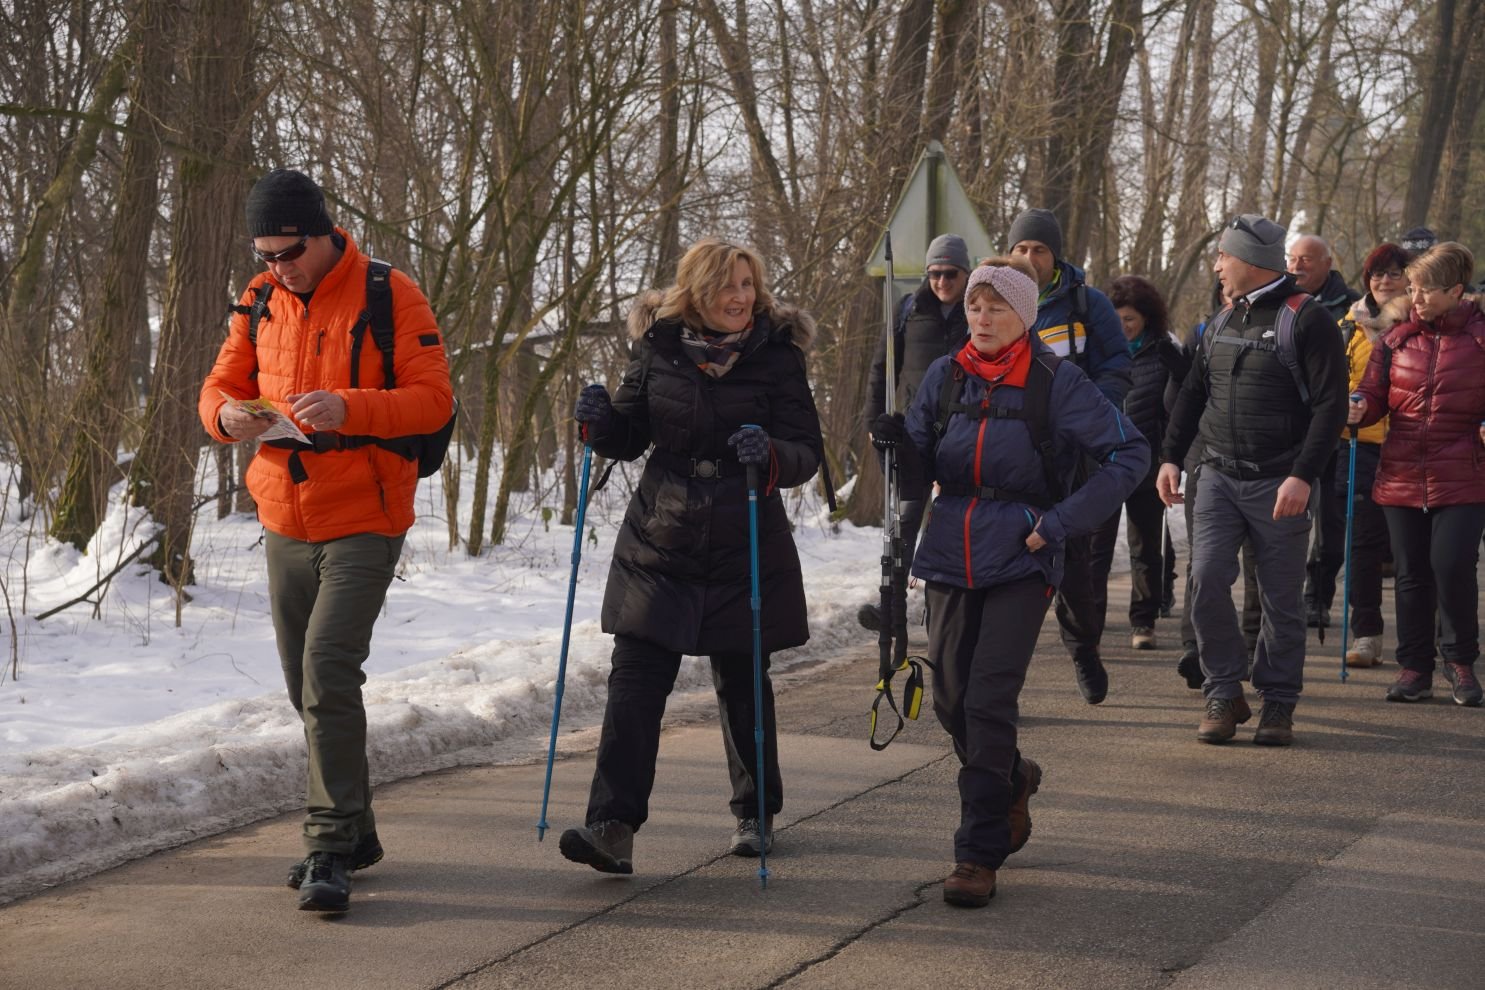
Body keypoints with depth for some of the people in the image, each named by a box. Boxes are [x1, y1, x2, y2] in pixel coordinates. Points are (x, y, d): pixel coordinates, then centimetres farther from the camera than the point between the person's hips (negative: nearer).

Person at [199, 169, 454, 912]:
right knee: (307, 684, 12)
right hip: (285, 522, 6)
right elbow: (220, 385, 11)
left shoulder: (390, 297, -10)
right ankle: (352, 832, 27)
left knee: (328, 670, -18)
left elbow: (434, 399, -14)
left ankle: (331, 847, -13)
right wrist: (227, 415, -14)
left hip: (363, 523, -6)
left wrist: (348, 410, -29)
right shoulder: (260, 302, 8)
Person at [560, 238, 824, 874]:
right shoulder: (659, 346, 2)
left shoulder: (776, 356, -4)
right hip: (658, 546, 1)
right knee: (634, 683, -9)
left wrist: (770, 454, -29)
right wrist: (601, 421, -11)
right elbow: (629, 437, 11)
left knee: (742, 685, 11)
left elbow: (807, 453, -8)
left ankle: (756, 815, 30)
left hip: (745, 548, -1)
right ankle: (613, 827, -13)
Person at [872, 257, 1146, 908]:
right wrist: (901, 443, -13)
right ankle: (1012, 781, 40)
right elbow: (924, 469, 10)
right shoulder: (946, 376, 6)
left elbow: (1129, 453, -7)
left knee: (989, 701, -11)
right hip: (950, 558, 5)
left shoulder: (1055, 381, -7)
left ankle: (979, 854, -3)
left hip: (1020, 564, -5)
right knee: (951, 701, 9)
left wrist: (1061, 523, -13)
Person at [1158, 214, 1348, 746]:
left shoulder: (1306, 319, -7)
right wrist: (1172, 457, 11)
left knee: (1281, 599, 2)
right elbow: (1193, 394, 22)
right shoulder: (1222, 322, 14)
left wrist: (1302, 475, -19)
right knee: (1207, 579, -10)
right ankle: (1224, 695, 2)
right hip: (1219, 477, 5)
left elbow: (1331, 403, -12)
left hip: (1279, 485, -5)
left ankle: (1278, 704, 14)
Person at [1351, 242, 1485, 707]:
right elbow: (1375, 394, 9)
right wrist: (1358, 409, -12)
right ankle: (1414, 667, 19)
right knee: (1411, 574, 8)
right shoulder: (1398, 338, 7)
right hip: (1402, 475, 4)